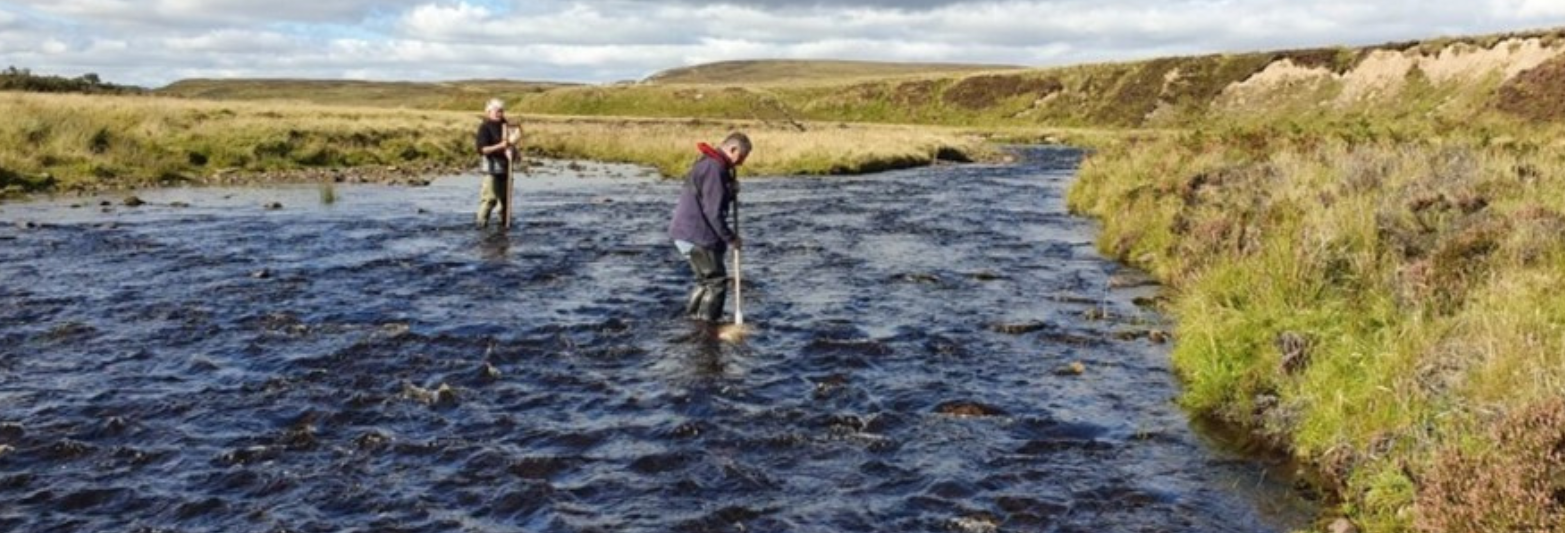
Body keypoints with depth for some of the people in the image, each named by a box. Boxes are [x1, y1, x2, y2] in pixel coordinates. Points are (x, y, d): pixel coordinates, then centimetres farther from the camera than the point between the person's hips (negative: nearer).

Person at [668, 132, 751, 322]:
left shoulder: (707, 163, 15)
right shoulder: (715, 168, -19)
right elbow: (713, 212, -21)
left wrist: (731, 191, 1)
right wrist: (731, 238, -11)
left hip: (686, 233, 10)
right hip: (696, 236, -10)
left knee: (706, 280, 21)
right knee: (717, 282, -3)